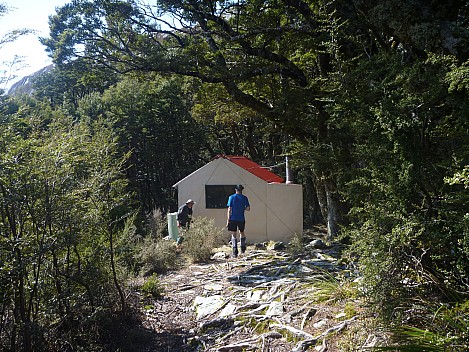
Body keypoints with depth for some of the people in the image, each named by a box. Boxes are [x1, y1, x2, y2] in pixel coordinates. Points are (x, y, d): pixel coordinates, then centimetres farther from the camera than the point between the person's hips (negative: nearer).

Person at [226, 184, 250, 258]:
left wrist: (228, 220, -3)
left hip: (233, 219, -2)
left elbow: (229, 209, -7)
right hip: (241, 219, 2)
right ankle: (243, 248, 34)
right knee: (242, 232, 22)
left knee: (234, 235, 1)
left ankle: (235, 252, -7)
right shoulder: (244, 198, -1)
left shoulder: (231, 197, -4)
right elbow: (248, 208, -2)